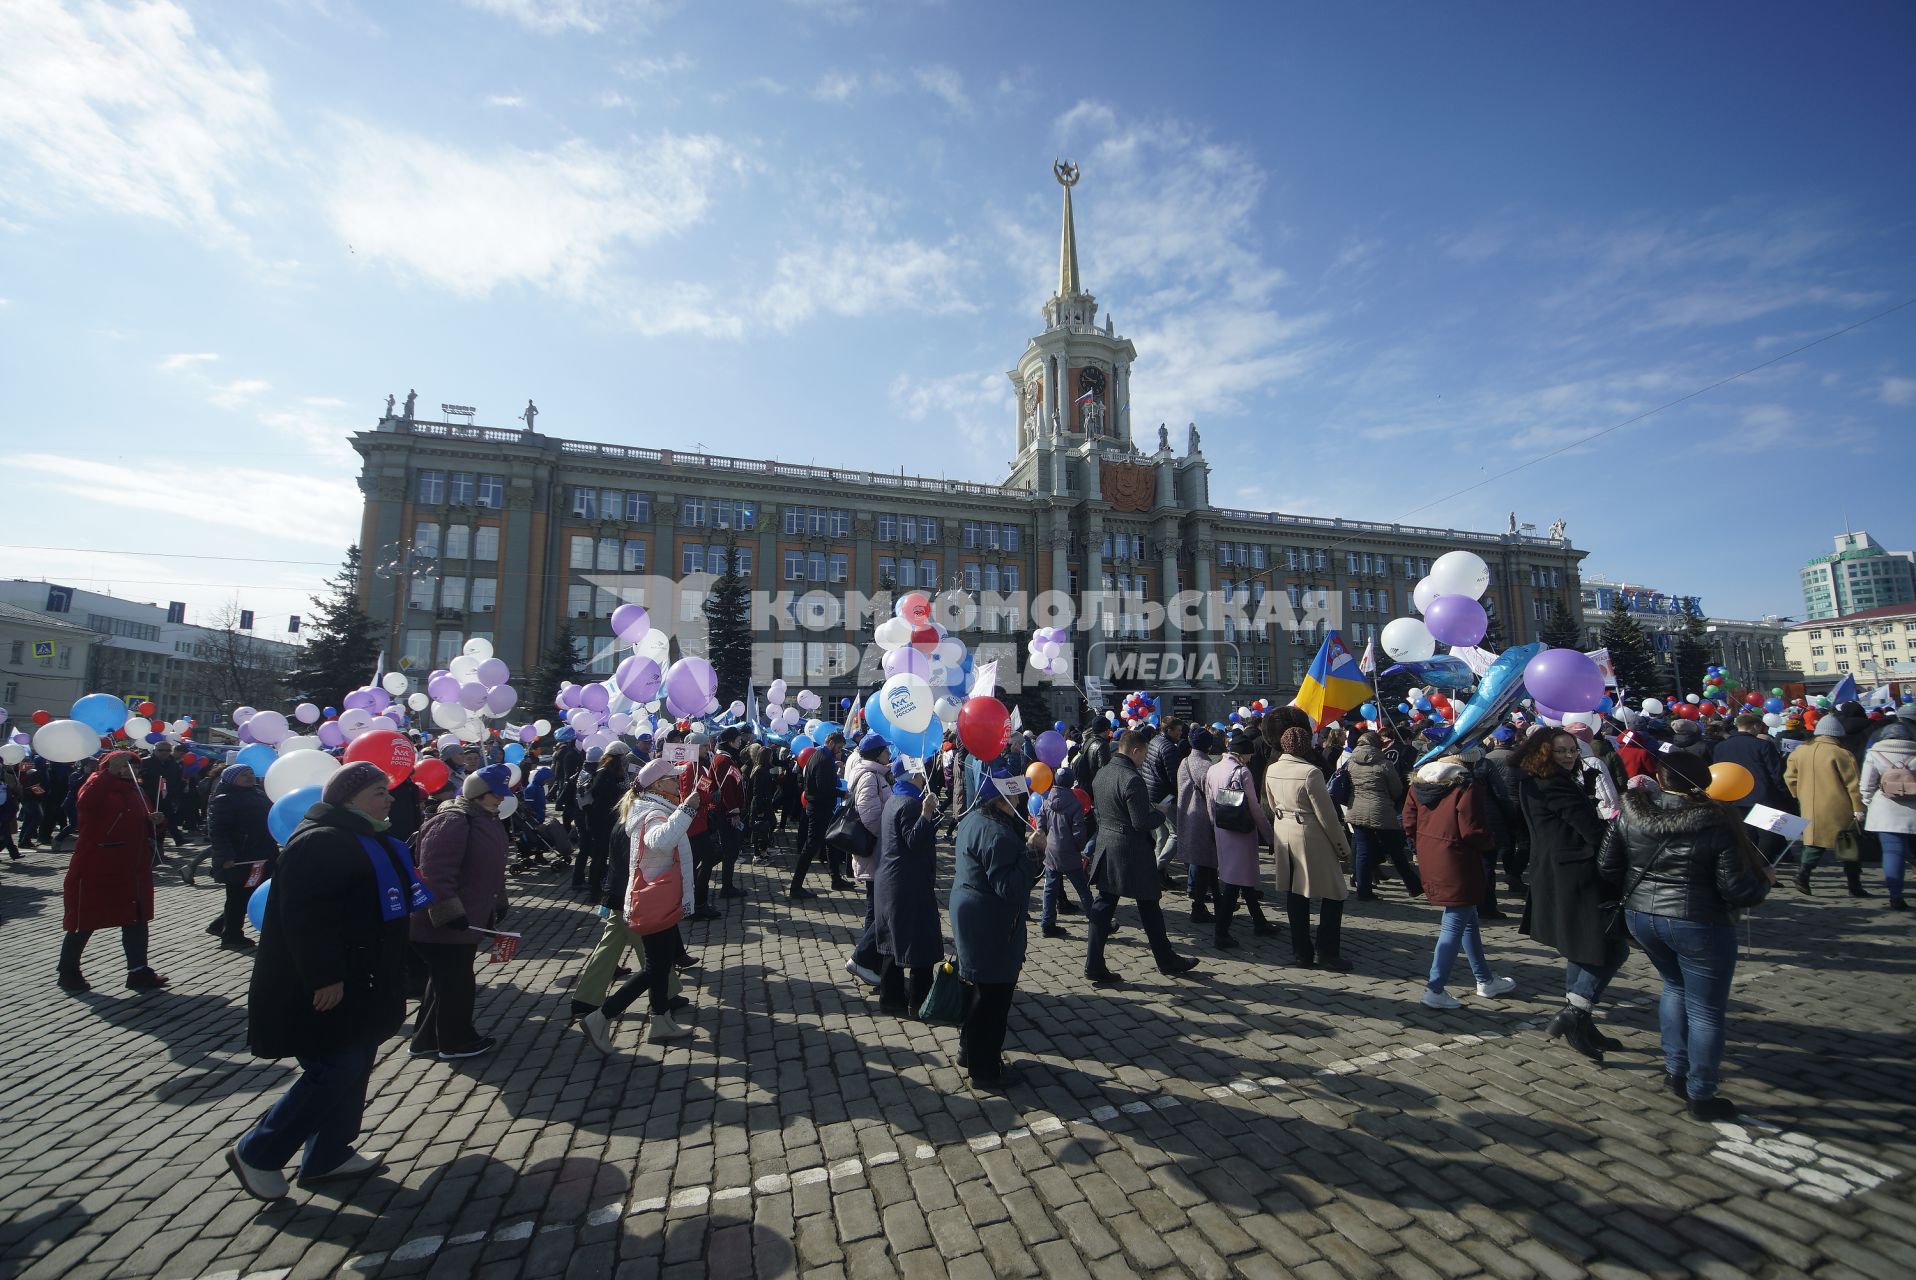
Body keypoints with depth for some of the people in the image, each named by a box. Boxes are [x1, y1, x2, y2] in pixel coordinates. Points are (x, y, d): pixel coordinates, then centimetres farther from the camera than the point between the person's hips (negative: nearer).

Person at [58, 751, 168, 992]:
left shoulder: (135, 792, 13)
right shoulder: (98, 788, -9)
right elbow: (85, 802, -34)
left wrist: (153, 821, 0)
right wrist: (111, 772, -39)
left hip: (132, 871, 7)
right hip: (94, 871, -7)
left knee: (136, 920, 7)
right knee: (84, 921, 7)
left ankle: (139, 972, 11)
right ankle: (68, 972, 26)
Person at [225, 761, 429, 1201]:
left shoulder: (367, 839, 12)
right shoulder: (320, 841, -20)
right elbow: (306, 916, -26)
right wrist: (324, 977, -26)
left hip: (359, 982, 10)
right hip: (324, 989, -10)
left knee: (352, 1066, 15)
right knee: (336, 1070, -6)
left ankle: (328, 1155, 29)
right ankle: (255, 1153, 14)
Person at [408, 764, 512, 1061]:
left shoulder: (486, 819, 11)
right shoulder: (452, 822, -22)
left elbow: (490, 868, 21)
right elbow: (436, 872, -27)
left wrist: (499, 904, 24)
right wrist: (449, 913, -28)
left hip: (465, 919, 10)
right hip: (445, 924, -10)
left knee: (445, 981, 20)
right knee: (456, 983, 3)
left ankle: (427, 1039, 33)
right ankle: (455, 1041, 19)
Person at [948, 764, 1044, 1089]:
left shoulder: (972, 819, 4)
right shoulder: (997, 834, -28)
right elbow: (1010, 887, -28)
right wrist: (1032, 850, -28)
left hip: (969, 914, 10)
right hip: (992, 927, -10)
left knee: (983, 988, 25)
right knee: (994, 994, 6)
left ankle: (970, 1050, 41)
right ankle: (985, 1070, 22)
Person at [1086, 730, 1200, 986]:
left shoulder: (1101, 773, 6)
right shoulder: (1132, 779, -22)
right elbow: (1142, 822, -22)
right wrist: (1160, 813, -4)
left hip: (1106, 848, 7)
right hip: (1132, 852, -7)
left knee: (1103, 907, 9)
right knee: (1149, 907, 11)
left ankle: (1094, 965, 9)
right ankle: (1166, 960, 28)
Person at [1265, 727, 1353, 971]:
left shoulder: (1271, 770, 2)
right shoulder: (1310, 772, -19)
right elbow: (1326, 815, -15)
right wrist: (1343, 847, -5)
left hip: (1283, 834, 7)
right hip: (1310, 836, -7)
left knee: (1294, 894, 13)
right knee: (1333, 895, 8)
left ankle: (1301, 952, 20)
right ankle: (1327, 952, 10)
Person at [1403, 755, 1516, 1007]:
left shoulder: (1419, 784, 5)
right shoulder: (1466, 787, -16)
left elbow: (1409, 824, 4)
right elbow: (1473, 831, -18)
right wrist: (1487, 842, 2)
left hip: (1430, 860, 8)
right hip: (1457, 864, -8)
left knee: (1468, 919, 22)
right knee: (1455, 925, 0)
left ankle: (1485, 980, 35)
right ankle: (1435, 990, 1)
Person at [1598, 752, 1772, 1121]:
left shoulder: (1630, 814, -5)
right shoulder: (1716, 824, -16)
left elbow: (1606, 867, 0)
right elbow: (1737, 889, -13)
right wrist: (1764, 882, 8)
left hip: (1639, 916, 4)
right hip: (1698, 924, -4)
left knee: (1676, 986, 27)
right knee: (1705, 1011, 10)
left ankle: (1674, 1070, 33)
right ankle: (1701, 1096, 21)